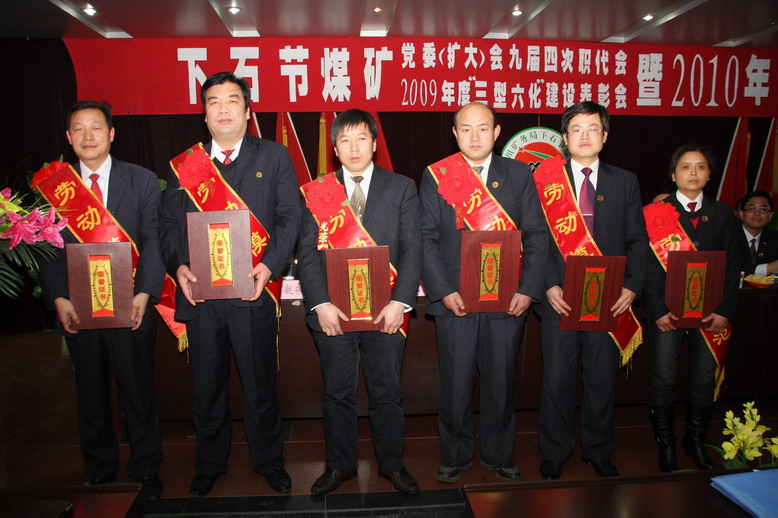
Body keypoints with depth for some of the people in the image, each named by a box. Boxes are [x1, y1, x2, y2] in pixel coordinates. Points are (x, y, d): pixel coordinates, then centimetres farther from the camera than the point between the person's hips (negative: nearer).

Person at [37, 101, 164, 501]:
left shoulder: (142, 181, 2)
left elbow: (153, 240, -4)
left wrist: (144, 293, -15)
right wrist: (58, 298, -8)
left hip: (129, 306, -2)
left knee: (139, 391, 7)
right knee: (91, 394, 14)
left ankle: (146, 470, 24)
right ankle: (99, 472, 31)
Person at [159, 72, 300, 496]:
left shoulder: (274, 156, 5)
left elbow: (289, 218, -1)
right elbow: (169, 223, 9)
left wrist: (270, 264, -16)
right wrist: (179, 266, -9)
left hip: (252, 291, -2)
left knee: (260, 383, 10)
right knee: (207, 385, 15)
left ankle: (268, 461, 31)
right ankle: (209, 464, 35)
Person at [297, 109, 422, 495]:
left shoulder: (402, 188, 5)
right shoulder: (317, 191, 6)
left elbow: (412, 249, -2)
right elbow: (308, 253, 0)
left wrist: (400, 302, -12)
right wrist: (320, 304, -11)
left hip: (386, 310, 0)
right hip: (333, 311, 1)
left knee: (387, 392, 11)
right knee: (337, 393, 12)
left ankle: (391, 463, 31)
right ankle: (340, 465, 31)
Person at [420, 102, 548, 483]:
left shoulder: (519, 175, 6)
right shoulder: (436, 176, 3)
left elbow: (536, 235, 3)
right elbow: (426, 238, -1)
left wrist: (528, 290, -7)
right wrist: (443, 291, -11)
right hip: (455, 299, -1)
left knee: (500, 383, 12)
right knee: (456, 384, 7)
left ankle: (498, 455, 32)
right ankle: (455, 456, 28)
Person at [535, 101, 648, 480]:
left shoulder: (625, 182, 10)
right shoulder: (544, 179, 3)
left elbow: (636, 241, 8)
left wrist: (632, 286, -4)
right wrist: (549, 285, -11)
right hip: (560, 299, -2)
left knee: (603, 381, 12)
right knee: (557, 382, 6)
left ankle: (598, 452, 32)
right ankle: (554, 455, 24)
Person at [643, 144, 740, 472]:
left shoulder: (722, 214, 11)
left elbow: (732, 266, 8)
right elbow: (649, 266, -4)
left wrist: (725, 311, -3)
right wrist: (658, 310, -12)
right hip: (668, 309, -3)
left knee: (705, 378, 8)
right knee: (663, 377, -2)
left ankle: (696, 441, 26)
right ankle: (665, 443, 16)